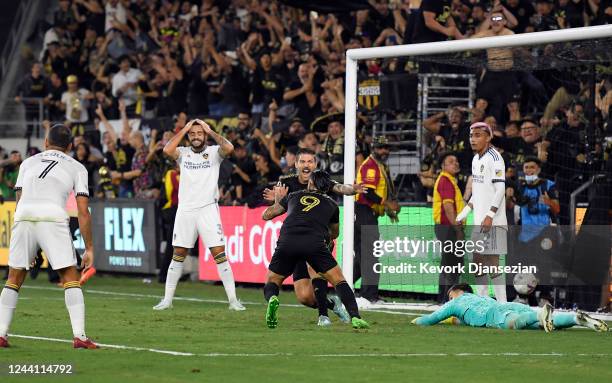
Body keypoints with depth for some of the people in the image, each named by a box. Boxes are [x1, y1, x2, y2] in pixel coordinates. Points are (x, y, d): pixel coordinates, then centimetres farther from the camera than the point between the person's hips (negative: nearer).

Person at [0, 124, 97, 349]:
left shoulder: (28, 162, 28)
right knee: (71, 278, 5)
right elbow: (83, 212, 12)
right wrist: (89, 248, 16)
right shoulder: (77, 168, 21)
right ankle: (79, 337, -6)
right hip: (53, 218, -2)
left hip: (23, 217, 2)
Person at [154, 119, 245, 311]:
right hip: (185, 210, 2)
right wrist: (184, 129, -5)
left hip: (208, 209, -2)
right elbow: (167, 150, -13)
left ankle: (233, 299, -6)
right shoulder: (183, 153, 7)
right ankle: (167, 299, 14)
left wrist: (210, 131, -8)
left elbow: (229, 148, -18)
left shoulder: (214, 152, 3)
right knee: (178, 255, 7)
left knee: (219, 253, -8)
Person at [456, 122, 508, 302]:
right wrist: (464, 213, 20)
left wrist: (490, 216, -22)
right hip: (479, 221, 9)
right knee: (477, 262, 11)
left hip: (493, 221, -9)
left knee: (492, 261, -10)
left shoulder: (493, 158, -11)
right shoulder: (476, 159, 16)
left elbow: (500, 189, -17)